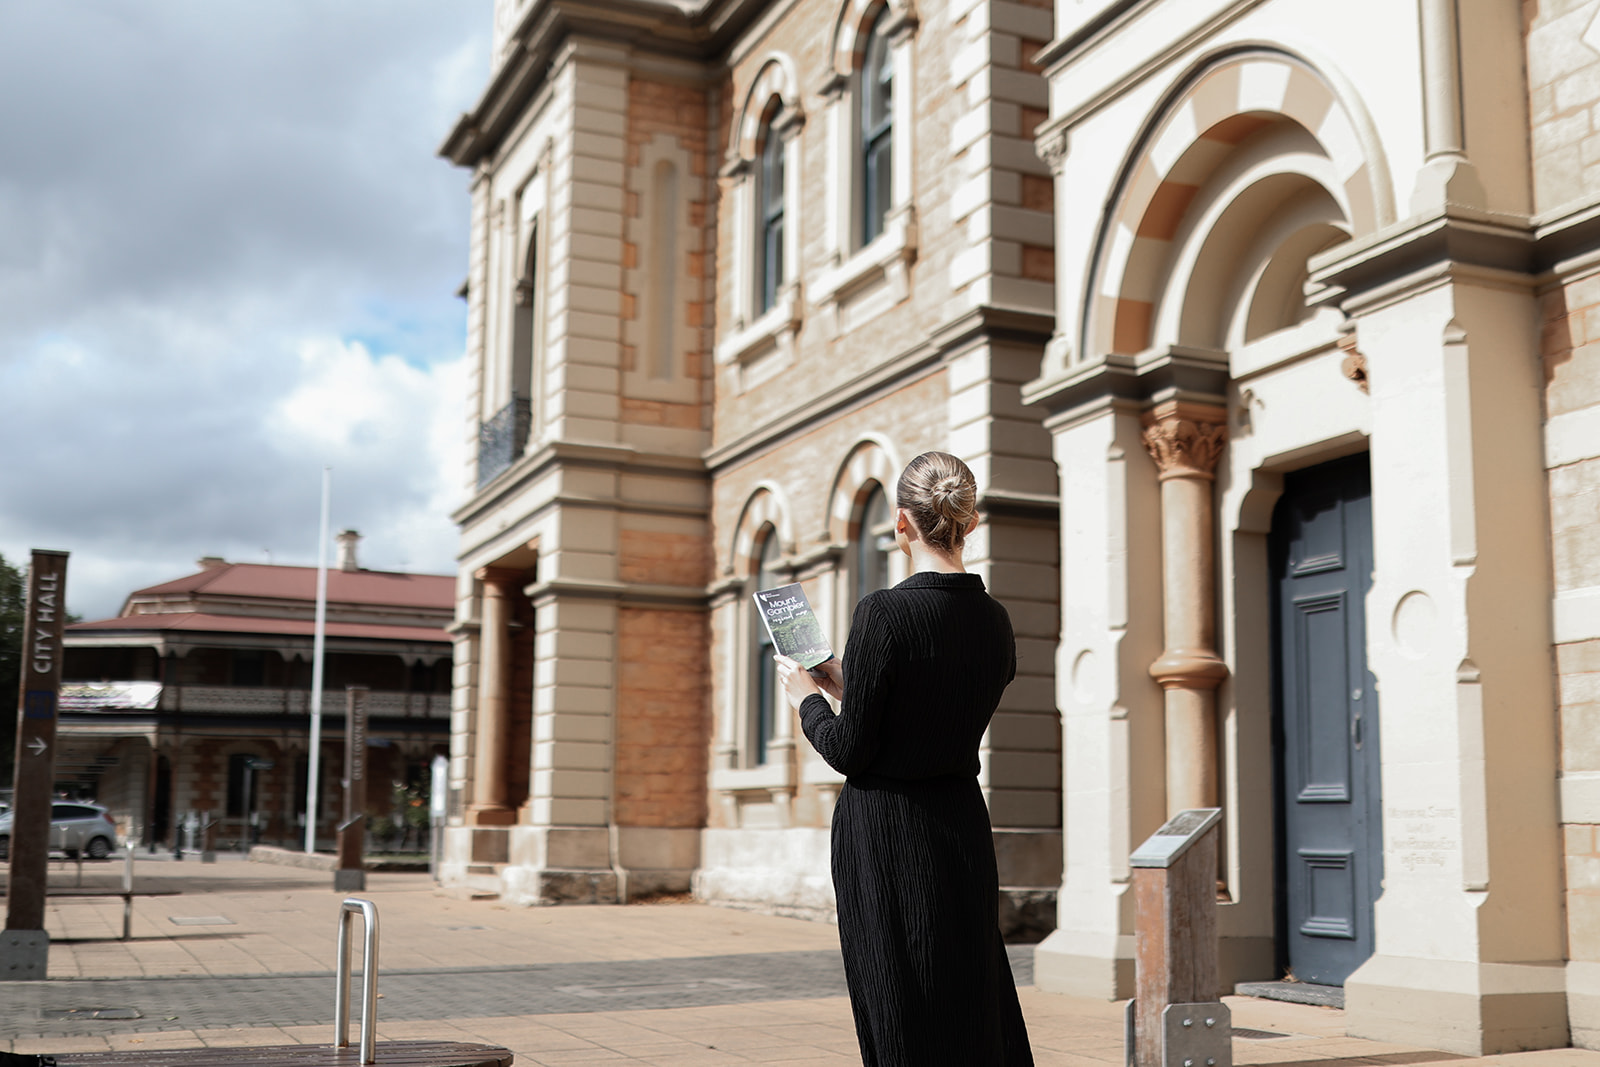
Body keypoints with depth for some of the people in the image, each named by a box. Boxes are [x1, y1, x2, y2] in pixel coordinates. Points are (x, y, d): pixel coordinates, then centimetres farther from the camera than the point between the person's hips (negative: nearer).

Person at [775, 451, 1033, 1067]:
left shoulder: (884, 613, -17)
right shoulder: (993, 621, 3)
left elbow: (849, 752, -14)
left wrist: (808, 698, 4)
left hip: (885, 836, -6)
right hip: (964, 826, 6)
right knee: (977, 1008, 18)